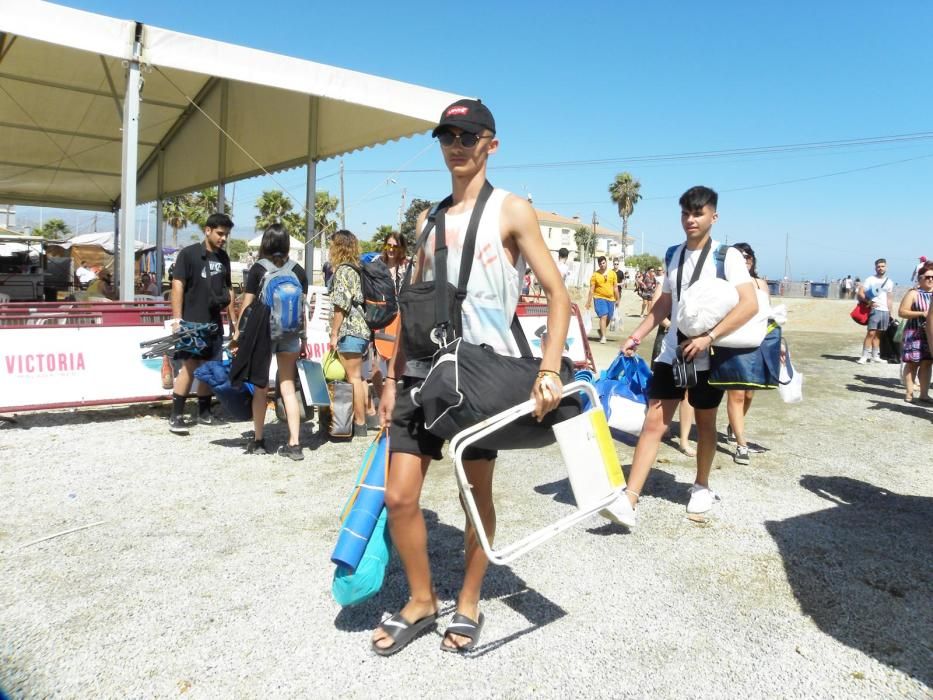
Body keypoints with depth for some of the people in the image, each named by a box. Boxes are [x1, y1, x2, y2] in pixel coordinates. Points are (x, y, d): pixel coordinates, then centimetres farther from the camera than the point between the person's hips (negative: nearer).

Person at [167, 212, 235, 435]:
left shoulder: (223, 257, 12)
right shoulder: (188, 254, -5)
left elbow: (228, 289, 19)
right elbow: (177, 285, -10)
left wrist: (233, 320, 17)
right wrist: (177, 318, -16)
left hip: (214, 322, 6)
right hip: (191, 321, -6)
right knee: (190, 366, -11)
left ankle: (204, 413, 19)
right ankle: (176, 416, -6)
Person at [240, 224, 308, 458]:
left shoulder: (258, 269, -5)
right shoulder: (298, 271, 3)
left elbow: (247, 304, -5)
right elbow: (302, 306, 4)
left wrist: (239, 333, 2)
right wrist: (303, 338, 10)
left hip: (262, 332, -2)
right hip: (290, 334, 2)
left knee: (260, 387, 11)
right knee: (288, 388, 6)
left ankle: (258, 441, 19)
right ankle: (294, 444, 2)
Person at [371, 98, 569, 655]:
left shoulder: (511, 211, -1)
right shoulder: (428, 219, 15)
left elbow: (558, 295, -6)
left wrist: (549, 370, -19)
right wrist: (393, 377, 13)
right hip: (422, 372, 5)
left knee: (478, 496, 8)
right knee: (399, 497, 1)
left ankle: (469, 605, 29)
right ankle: (421, 602, 23)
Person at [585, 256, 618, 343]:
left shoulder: (612, 273, 7)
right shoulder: (595, 275, -2)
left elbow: (615, 288, 12)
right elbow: (592, 289, -2)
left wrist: (617, 299, 11)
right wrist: (589, 301, -5)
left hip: (610, 299, 4)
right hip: (599, 298, -4)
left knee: (608, 318, 10)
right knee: (603, 316, -15)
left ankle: (601, 331, 36)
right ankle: (603, 336, -11)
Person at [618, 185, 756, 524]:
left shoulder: (727, 256, -8)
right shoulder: (674, 255, 9)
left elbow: (750, 305, -17)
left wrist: (708, 338, -23)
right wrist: (636, 336, 8)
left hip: (707, 357, -4)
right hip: (671, 353, 4)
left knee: (705, 423, 13)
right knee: (654, 422, -2)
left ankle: (702, 487, 33)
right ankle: (629, 499, -5)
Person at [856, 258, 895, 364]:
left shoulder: (889, 282, 15)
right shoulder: (870, 279, 0)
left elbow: (890, 299, 19)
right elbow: (860, 293, -8)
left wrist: (891, 313, 15)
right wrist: (868, 302, -23)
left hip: (885, 311, 5)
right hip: (875, 309, -5)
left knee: (878, 334, 7)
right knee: (871, 333, -14)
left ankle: (875, 356, 12)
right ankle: (864, 356, -15)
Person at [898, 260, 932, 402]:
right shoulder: (913, 294, -2)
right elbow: (902, 312, -8)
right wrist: (922, 313, -17)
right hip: (914, 333, -4)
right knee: (912, 363, -1)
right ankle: (909, 392, 6)